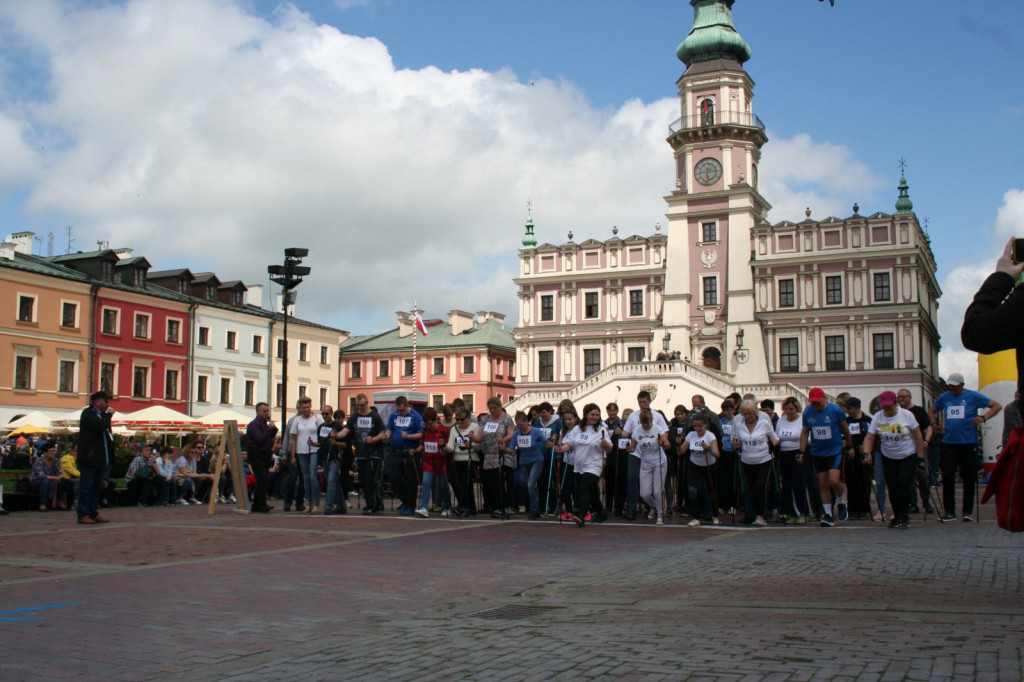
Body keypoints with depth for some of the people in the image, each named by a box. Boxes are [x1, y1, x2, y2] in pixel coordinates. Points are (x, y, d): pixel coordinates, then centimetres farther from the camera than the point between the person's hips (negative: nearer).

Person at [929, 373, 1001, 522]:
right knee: (947, 477, -1)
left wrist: (984, 418, -19)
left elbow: (997, 406, -3)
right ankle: (949, 512, 5)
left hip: (969, 443, -3)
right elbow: (932, 410, 26)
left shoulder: (973, 396, -2)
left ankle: (968, 511, 14)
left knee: (969, 478, 5)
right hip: (949, 443, 3)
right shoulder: (944, 397, 9)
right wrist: (934, 423, 6)